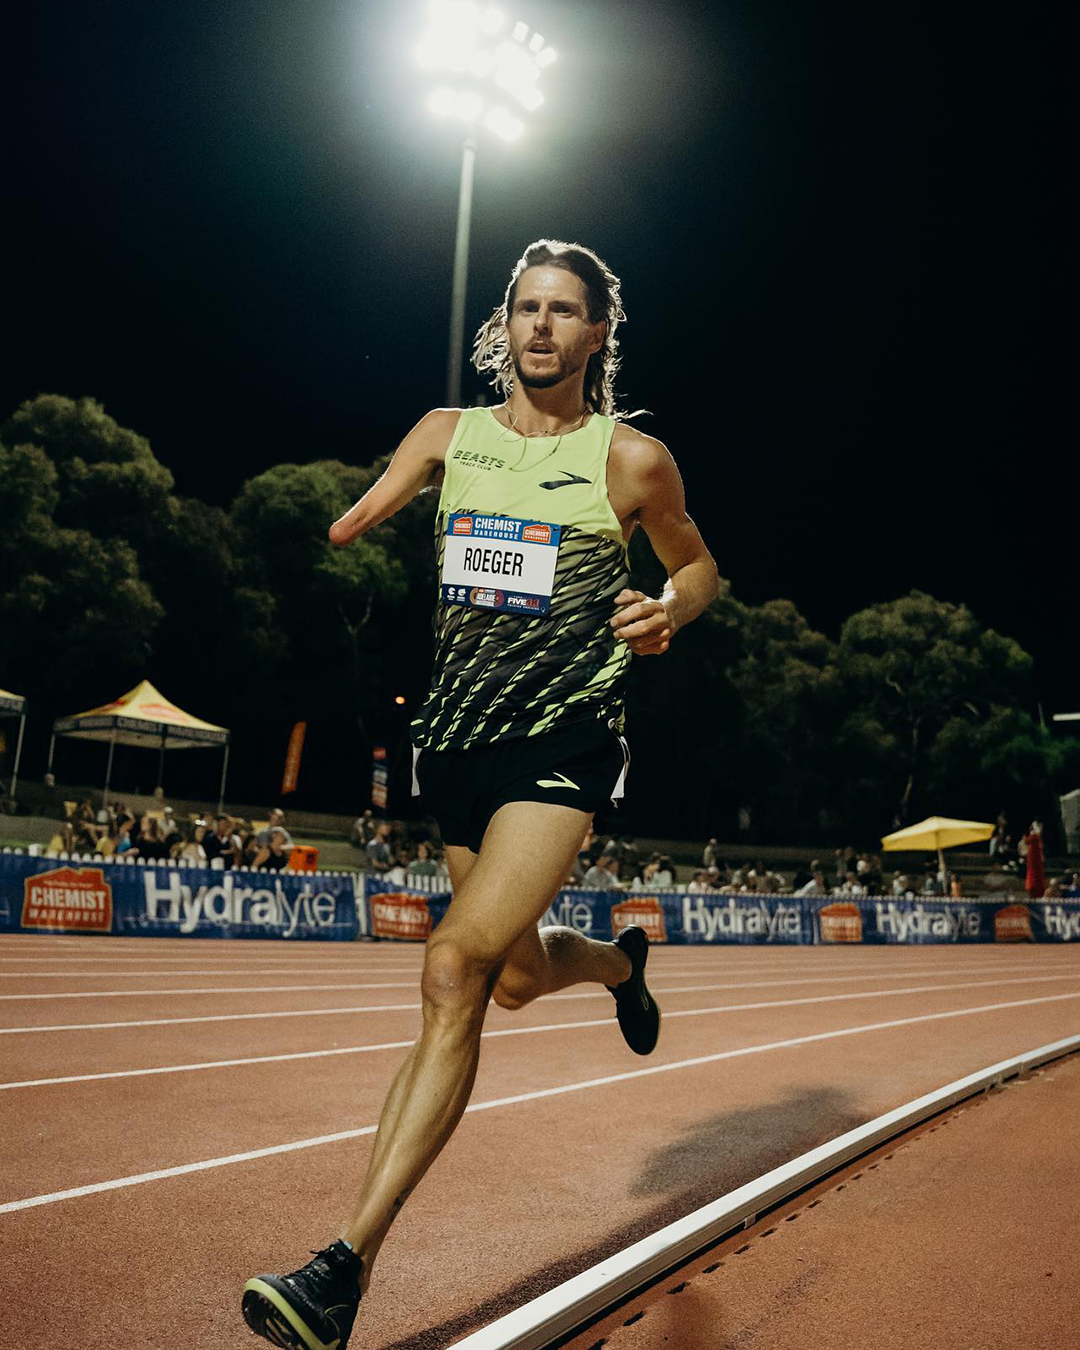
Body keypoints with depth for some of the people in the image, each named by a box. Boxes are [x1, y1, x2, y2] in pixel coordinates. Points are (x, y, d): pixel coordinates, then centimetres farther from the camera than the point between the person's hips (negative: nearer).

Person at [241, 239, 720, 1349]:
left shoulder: (631, 459, 0)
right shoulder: (449, 433, 9)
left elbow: (697, 564, 12)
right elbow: (343, 532, 16)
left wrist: (666, 612, -7)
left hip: (562, 741, -4)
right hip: (456, 737, 5)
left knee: (457, 966, -20)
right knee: (517, 979, 15)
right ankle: (619, 961, 51)